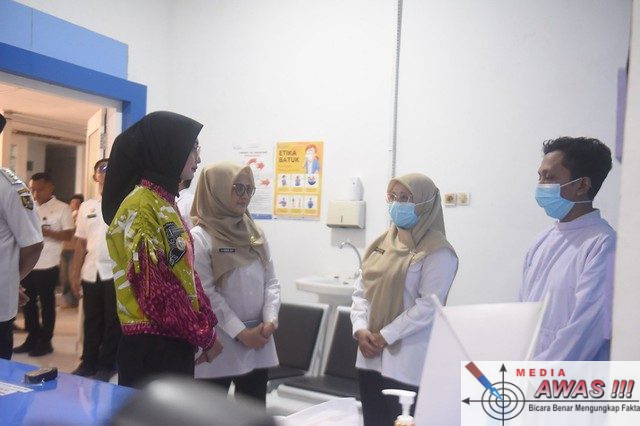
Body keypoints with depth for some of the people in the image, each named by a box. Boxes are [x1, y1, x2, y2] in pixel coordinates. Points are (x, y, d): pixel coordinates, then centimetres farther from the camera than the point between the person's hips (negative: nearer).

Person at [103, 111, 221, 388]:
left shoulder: (165, 202, 12)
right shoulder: (140, 206, -17)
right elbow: (154, 287, -21)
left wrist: (207, 326, 5)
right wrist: (203, 335, -12)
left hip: (175, 342, 9)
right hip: (151, 346, -9)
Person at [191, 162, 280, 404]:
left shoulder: (256, 233, 8)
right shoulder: (200, 237, -10)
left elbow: (271, 280, 8)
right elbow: (207, 293, -14)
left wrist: (270, 320, -7)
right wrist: (241, 332, -14)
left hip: (259, 340, 5)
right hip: (219, 342, -5)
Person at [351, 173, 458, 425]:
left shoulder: (437, 251, -10)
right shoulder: (382, 243, 11)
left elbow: (429, 306, -17)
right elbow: (361, 290, 10)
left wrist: (385, 336, -15)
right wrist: (360, 329, -5)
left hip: (408, 362, -6)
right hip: (371, 356, 7)